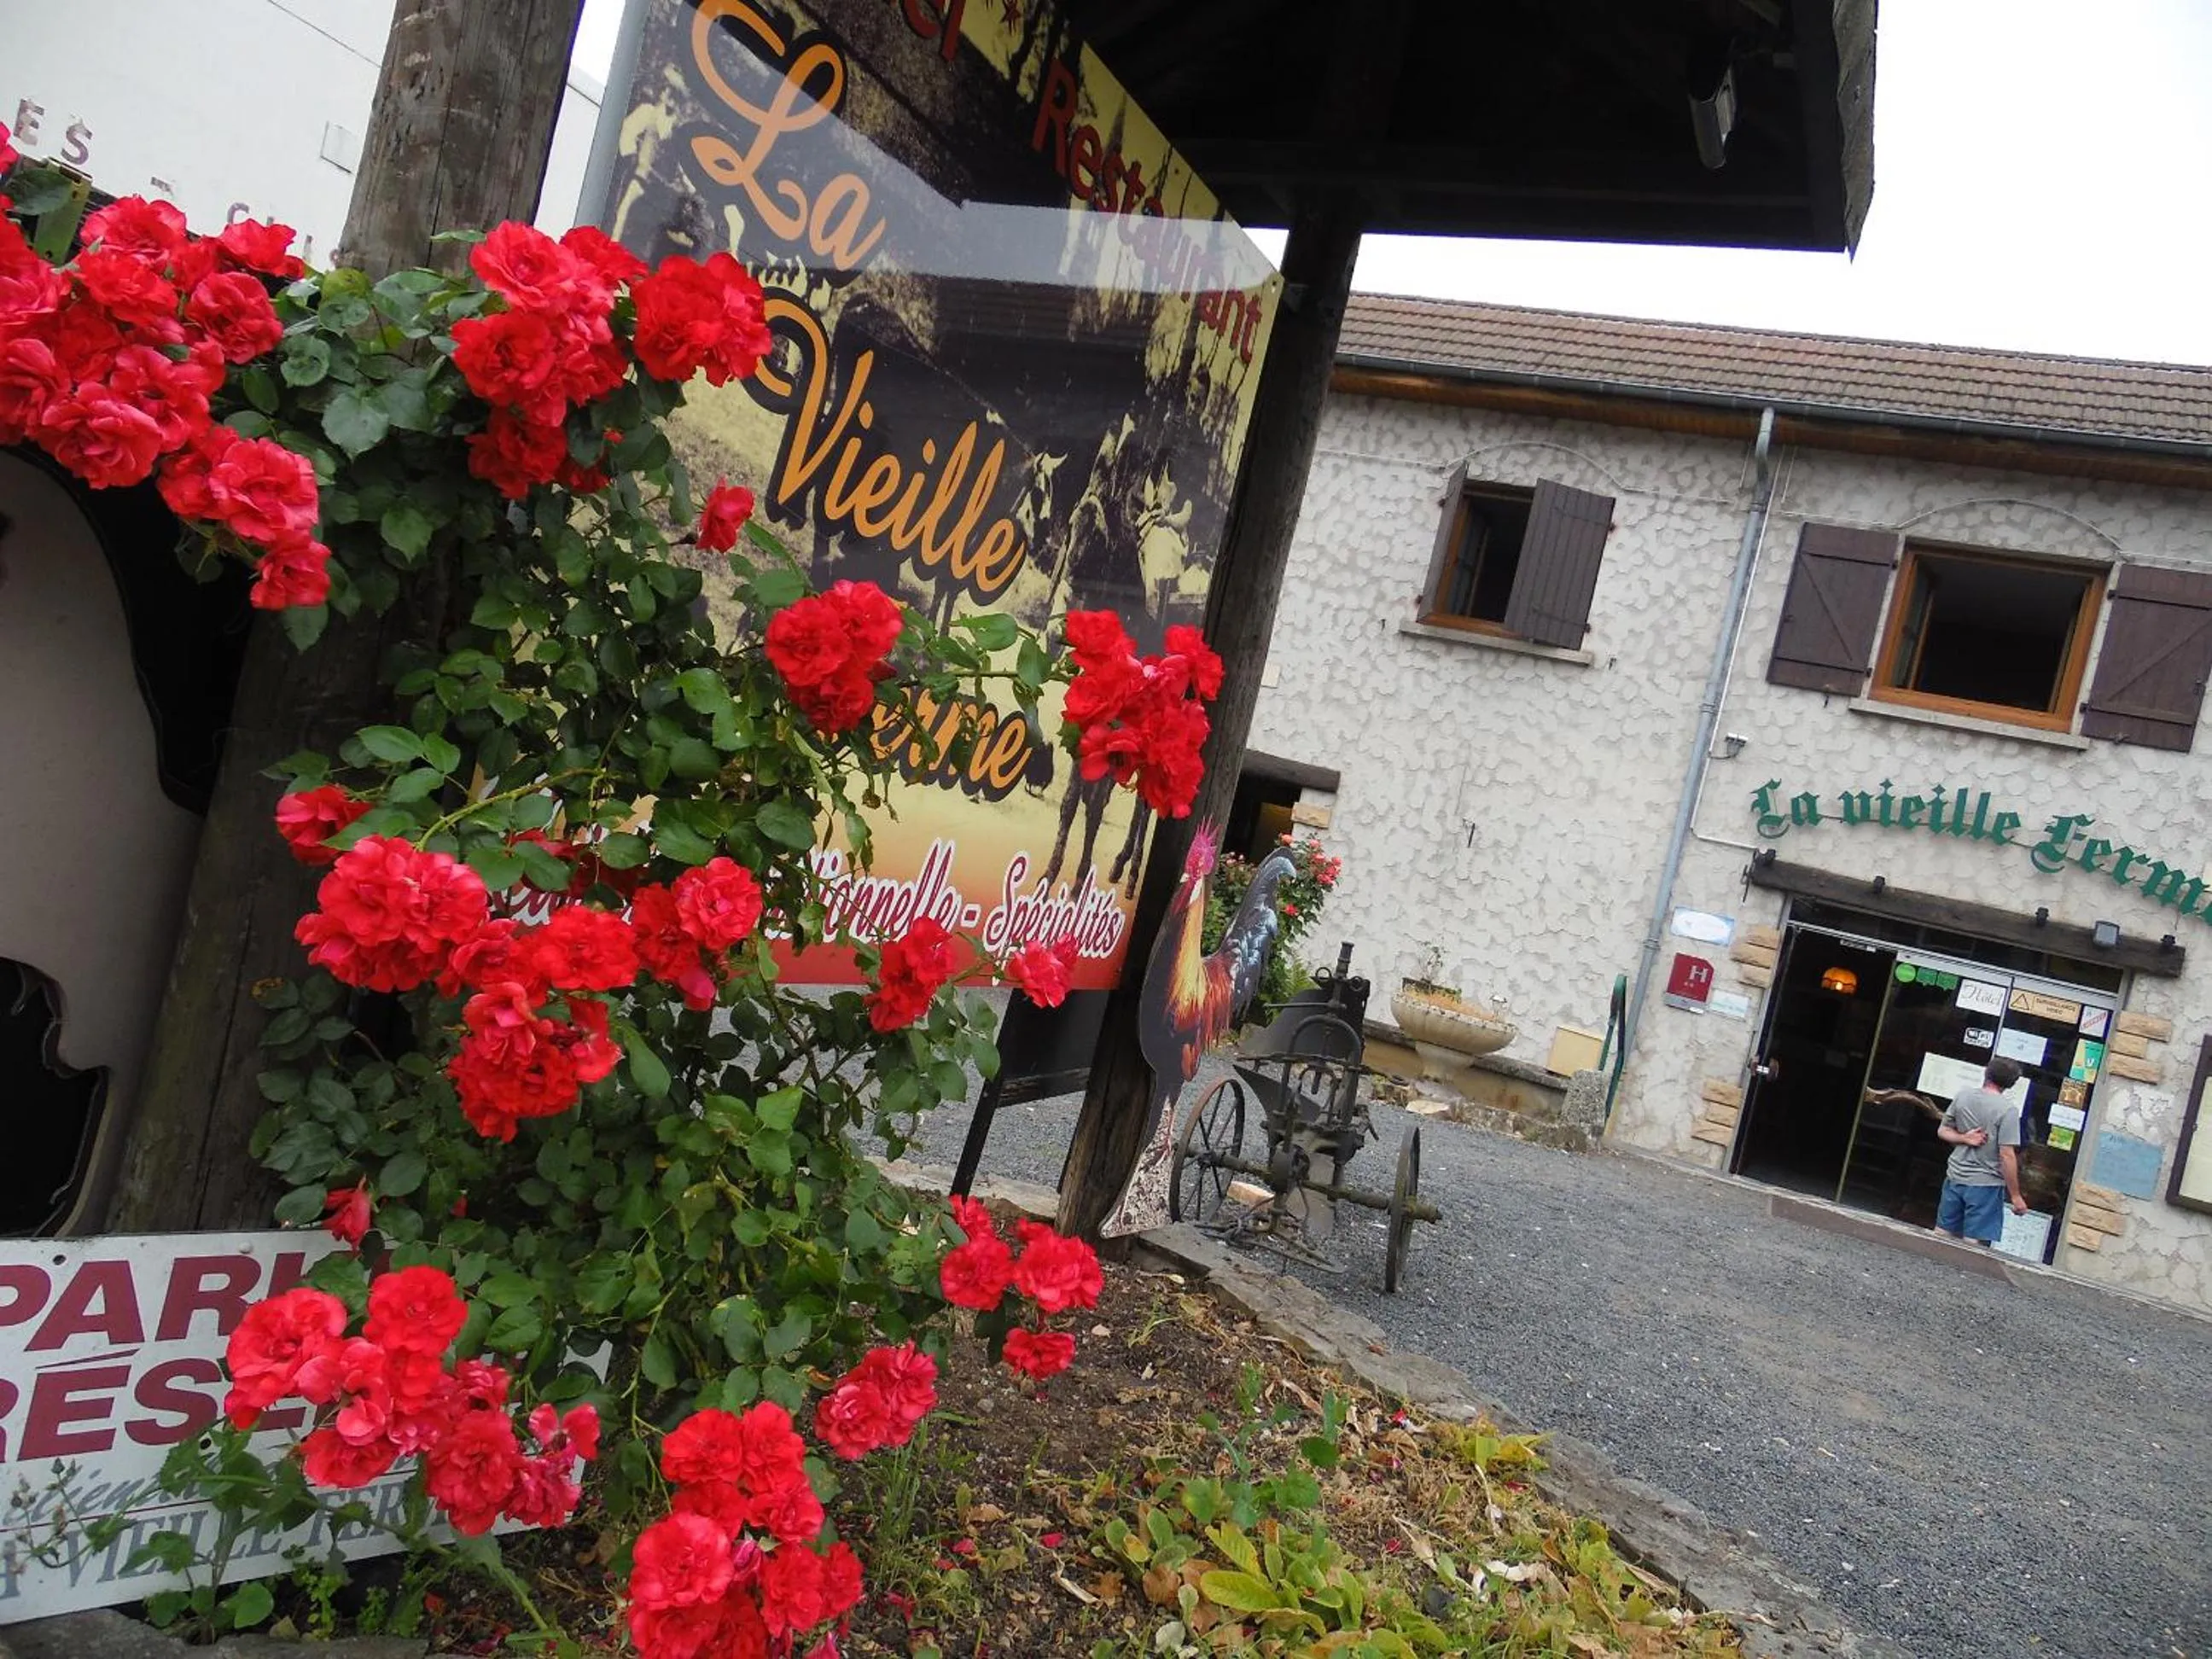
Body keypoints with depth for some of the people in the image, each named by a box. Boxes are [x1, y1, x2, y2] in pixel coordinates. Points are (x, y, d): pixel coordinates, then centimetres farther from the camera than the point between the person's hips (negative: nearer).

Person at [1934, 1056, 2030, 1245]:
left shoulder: (1962, 1096, 2)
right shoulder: (2008, 1110, -14)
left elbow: (1942, 1131, 10)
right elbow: (2007, 1156, -15)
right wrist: (2015, 1196, -8)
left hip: (1954, 1178, 5)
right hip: (1986, 1184, -5)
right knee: (1973, 1244, 0)